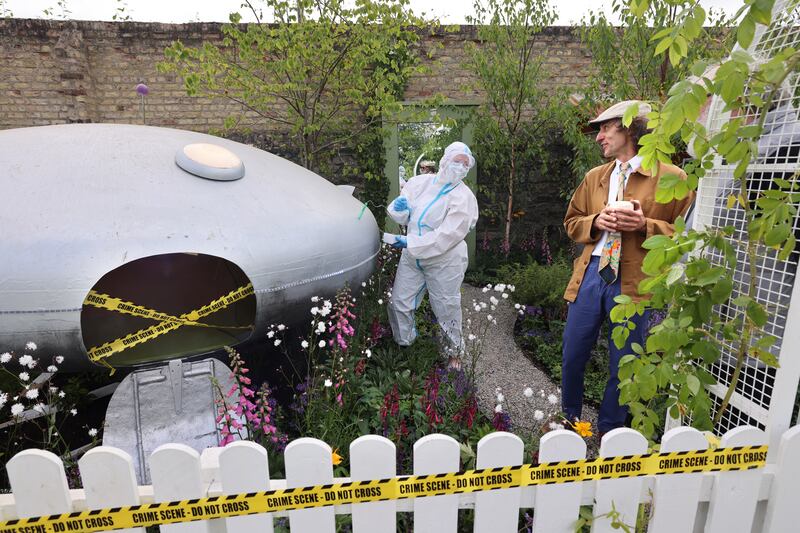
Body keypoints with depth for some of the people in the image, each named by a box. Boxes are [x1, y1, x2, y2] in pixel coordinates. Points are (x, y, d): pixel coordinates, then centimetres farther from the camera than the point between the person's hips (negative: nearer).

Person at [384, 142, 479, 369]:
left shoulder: (464, 197, -12)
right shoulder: (420, 182, 2)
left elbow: (448, 235, -21)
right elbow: (401, 217, 8)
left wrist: (409, 243, -25)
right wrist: (399, 207, -17)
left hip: (444, 261, -4)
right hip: (412, 257, 4)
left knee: (447, 309, 8)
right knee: (399, 303, 10)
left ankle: (454, 353, 33)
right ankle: (403, 344, 34)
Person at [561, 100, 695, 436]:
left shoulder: (672, 178, -3)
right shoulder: (594, 176, 12)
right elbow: (572, 223, 16)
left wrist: (645, 226, -17)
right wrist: (596, 222, -5)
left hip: (633, 282, -4)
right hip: (590, 274, 4)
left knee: (623, 364, 10)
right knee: (573, 354, 12)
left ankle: (609, 430, 33)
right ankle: (569, 418, 36)